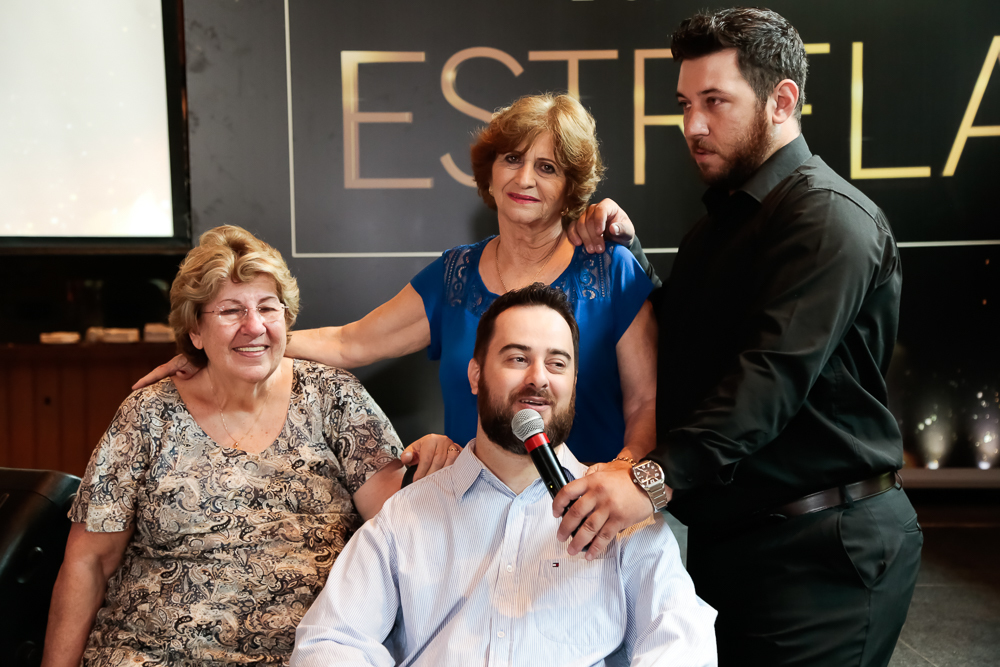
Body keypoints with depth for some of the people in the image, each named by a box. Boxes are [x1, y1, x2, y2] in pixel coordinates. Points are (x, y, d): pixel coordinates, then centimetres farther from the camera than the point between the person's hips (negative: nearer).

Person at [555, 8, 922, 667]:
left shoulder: (829, 216, -15)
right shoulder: (720, 222, 18)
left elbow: (774, 372, -29)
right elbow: (674, 346, 19)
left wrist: (655, 477, -39)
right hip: (722, 538, 9)